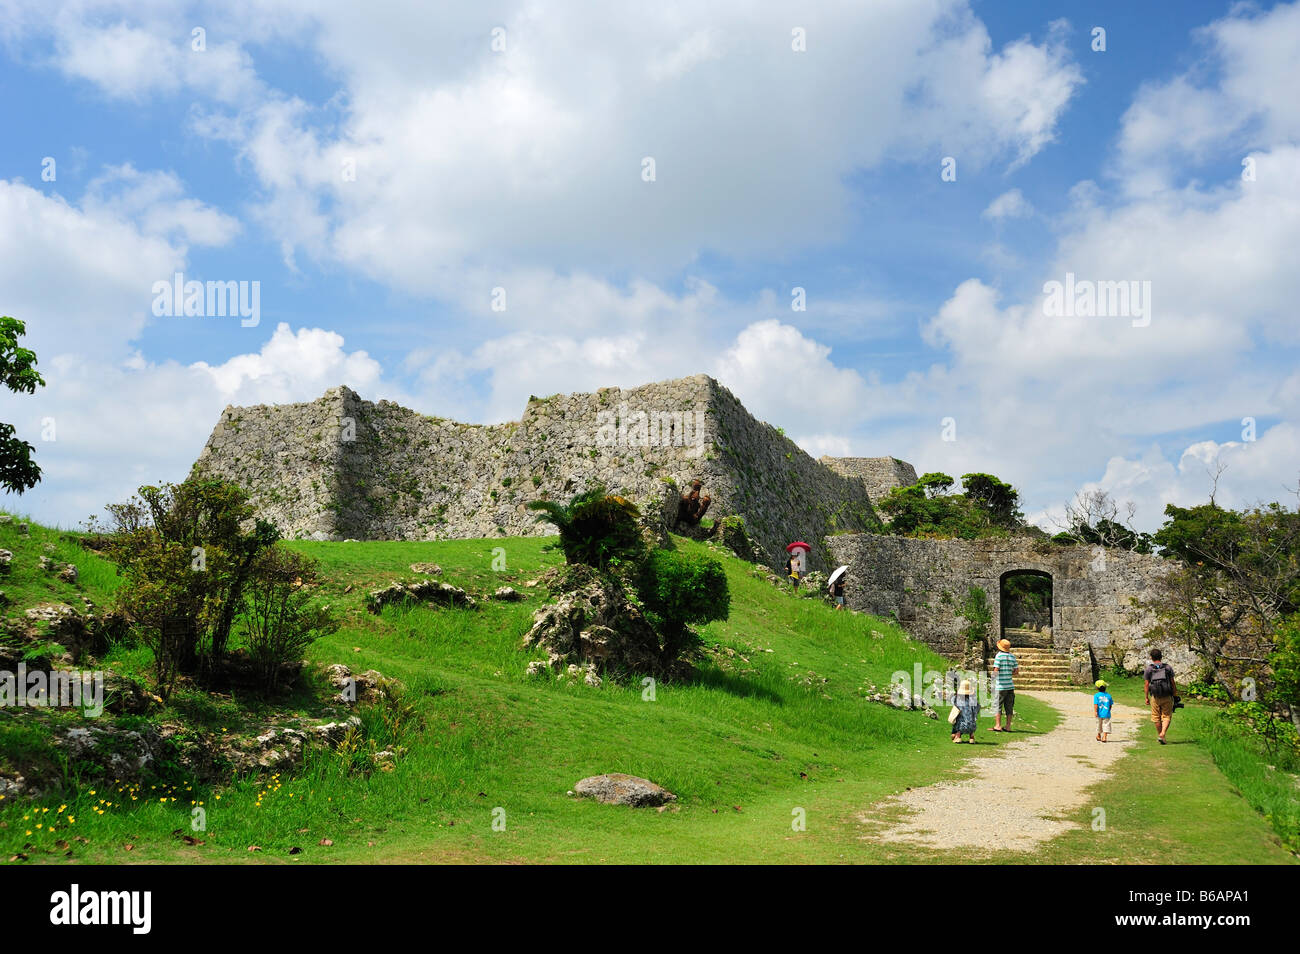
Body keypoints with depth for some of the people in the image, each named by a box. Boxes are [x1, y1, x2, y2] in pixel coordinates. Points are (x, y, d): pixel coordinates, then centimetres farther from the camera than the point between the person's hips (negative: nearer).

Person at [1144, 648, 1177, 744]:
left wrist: (1146, 697, 5)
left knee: (1156, 718, 12)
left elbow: (1146, 684, 0)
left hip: (1154, 697, 0)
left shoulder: (1148, 669, 2)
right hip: (1167, 697, 0)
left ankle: (1160, 735, 18)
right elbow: (1172, 682, 1)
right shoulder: (1168, 667, 3)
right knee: (1167, 717, 4)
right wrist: (1174, 694, 10)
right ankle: (1162, 734, -13)